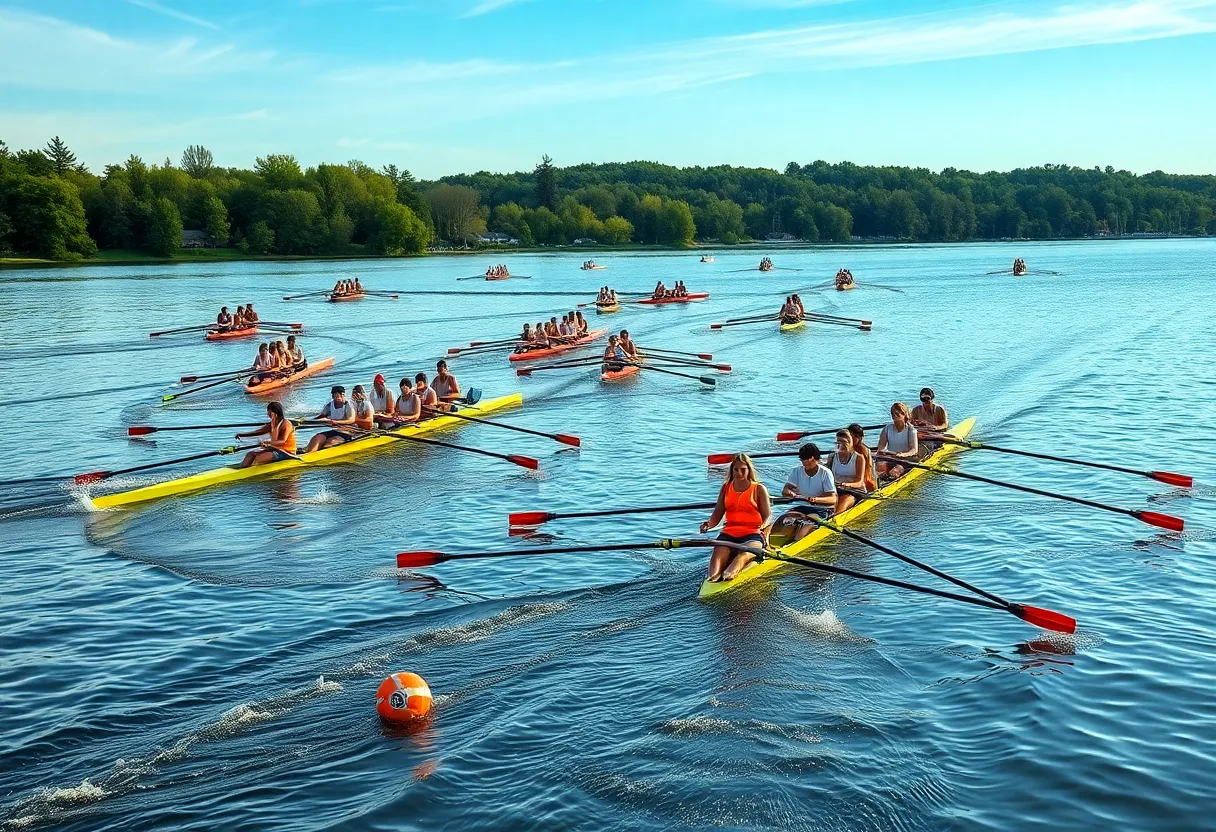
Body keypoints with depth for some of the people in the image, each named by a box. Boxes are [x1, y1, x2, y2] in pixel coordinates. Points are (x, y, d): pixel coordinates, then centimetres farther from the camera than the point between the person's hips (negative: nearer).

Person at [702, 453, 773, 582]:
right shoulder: (726, 488, 18)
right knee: (718, 553, -32)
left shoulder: (759, 489, 8)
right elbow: (717, 515, 17)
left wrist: (763, 528, -20)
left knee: (744, 554, -39)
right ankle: (712, 579, -61)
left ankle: (729, 574, -69)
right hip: (729, 533, 3)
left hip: (753, 534, -3)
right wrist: (709, 524, -6)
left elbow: (767, 515, 3)